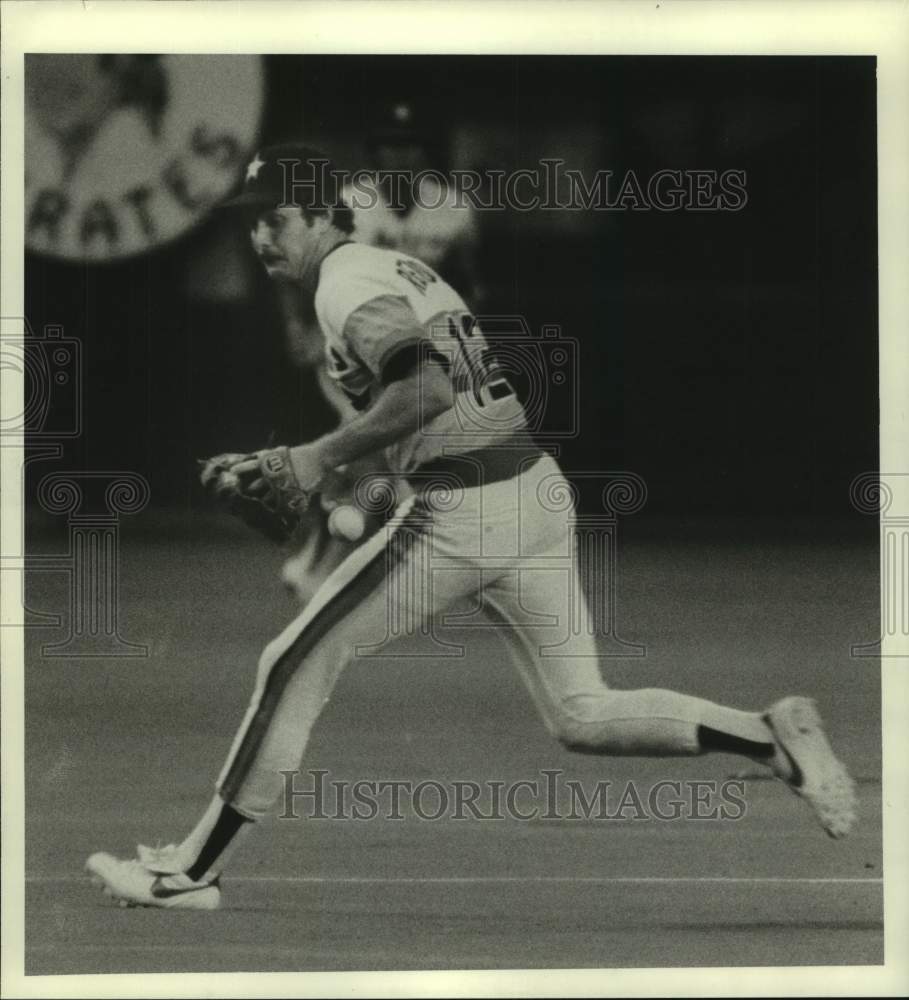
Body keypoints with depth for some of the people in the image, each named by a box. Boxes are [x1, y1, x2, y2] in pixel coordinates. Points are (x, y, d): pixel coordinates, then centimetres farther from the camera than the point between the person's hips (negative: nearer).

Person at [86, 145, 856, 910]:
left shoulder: (347, 284, -9)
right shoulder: (394, 266, 20)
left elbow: (428, 390, -26)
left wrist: (321, 456, -17)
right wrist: (295, 466, 17)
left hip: (460, 515, -9)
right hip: (538, 493, 9)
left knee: (295, 668, 2)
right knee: (583, 718, 12)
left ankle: (195, 871, 7)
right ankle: (771, 736, 0)